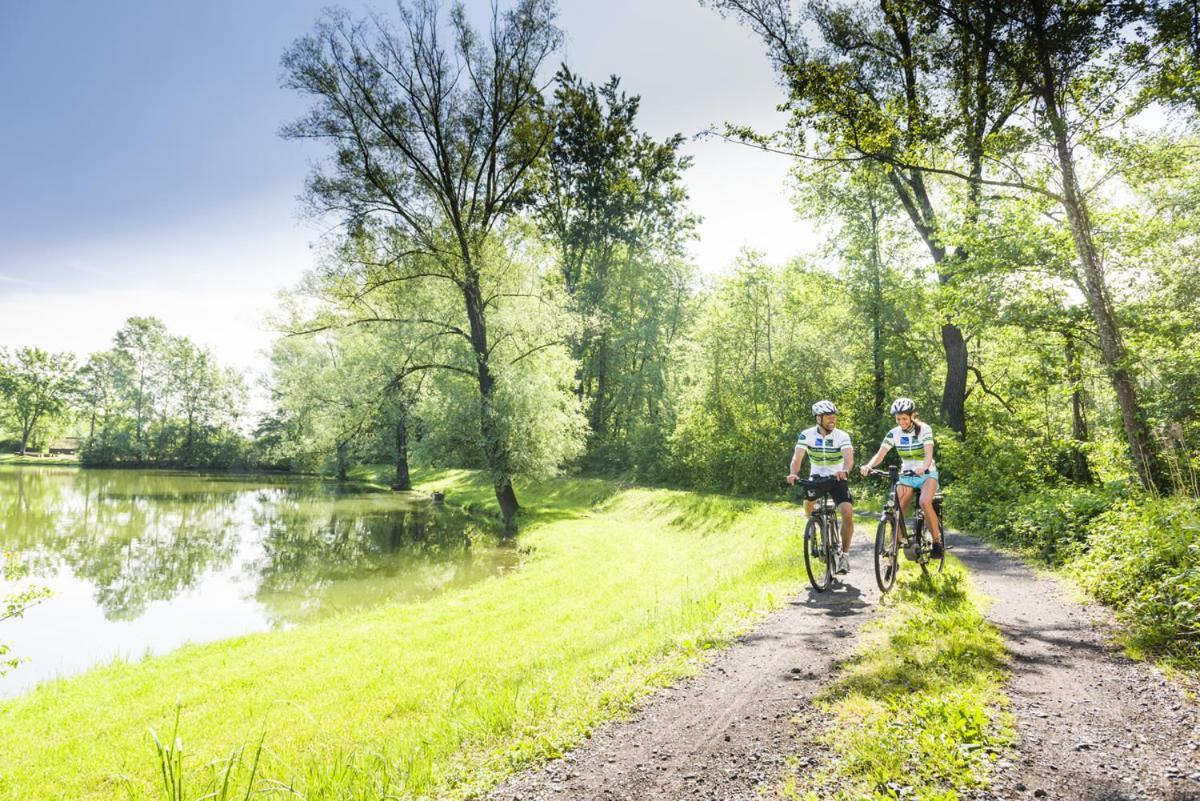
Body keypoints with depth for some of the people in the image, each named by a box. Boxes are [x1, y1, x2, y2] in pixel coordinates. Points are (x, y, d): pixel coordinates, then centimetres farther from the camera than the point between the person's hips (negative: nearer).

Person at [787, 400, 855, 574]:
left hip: (837, 478, -3)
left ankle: (844, 554, -4)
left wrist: (845, 470, -53)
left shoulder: (842, 436, -16)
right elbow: (797, 457, -22)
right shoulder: (807, 435, -13)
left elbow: (849, 457, -31)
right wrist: (793, 474, -42)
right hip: (816, 476, 3)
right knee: (808, 500, -19)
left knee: (848, 513, -19)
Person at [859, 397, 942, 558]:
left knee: (925, 502, -30)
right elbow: (880, 454, -17)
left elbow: (929, 453, -27)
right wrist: (868, 466, -38)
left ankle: (937, 541, -13)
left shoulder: (924, 429, -14)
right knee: (898, 510, -12)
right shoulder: (894, 433, -7)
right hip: (906, 475, 3)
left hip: (927, 474, -3)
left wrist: (923, 467, -49)